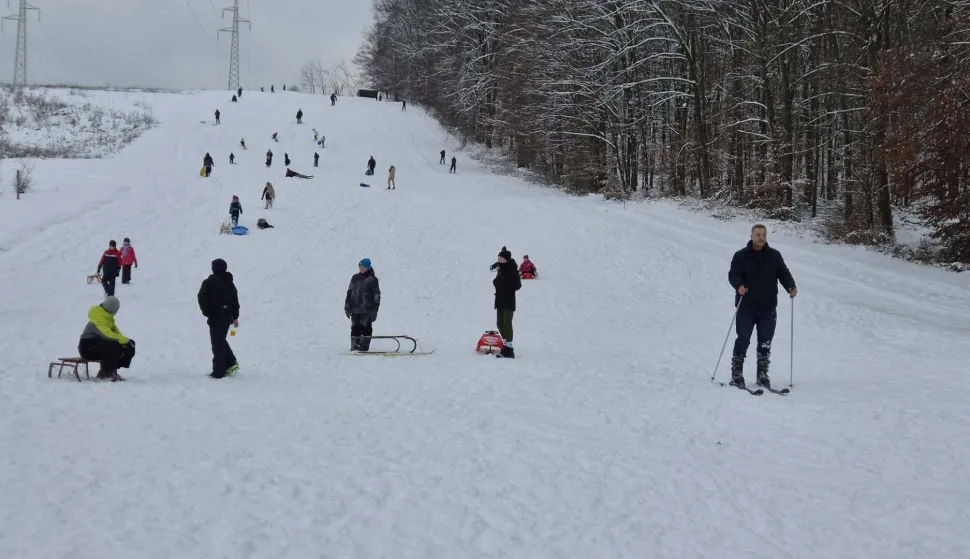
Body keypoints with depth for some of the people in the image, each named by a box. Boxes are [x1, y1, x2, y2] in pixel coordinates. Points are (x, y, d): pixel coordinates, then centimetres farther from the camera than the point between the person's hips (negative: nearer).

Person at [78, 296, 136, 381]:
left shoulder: (108, 317, 5)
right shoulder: (99, 320, -25)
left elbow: (116, 332, 7)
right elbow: (107, 334, -39)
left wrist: (125, 340, -12)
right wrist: (125, 339, -33)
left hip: (98, 344, 9)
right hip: (88, 348, -9)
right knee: (114, 346, -35)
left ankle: (111, 371, 5)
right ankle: (105, 373, -21)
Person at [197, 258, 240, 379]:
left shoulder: (209, 283, -10)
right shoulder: (229, 283, 8)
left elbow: (202, 299, -14)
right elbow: (235, 300, 10)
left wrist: (208, 313, -2)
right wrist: (235, 317, 16)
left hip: (216, 318, -6)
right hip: (227, 317, 6)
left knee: (217, 343, -2)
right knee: (221, 340, 22)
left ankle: (219, 372, 0)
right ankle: (231, 362, 14)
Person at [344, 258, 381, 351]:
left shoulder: (372, 280, -1)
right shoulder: (355, 278, 13)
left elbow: (376, 295, -2)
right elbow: (349, 292, 16)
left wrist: (374, 310, -8)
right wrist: (347, 307, 12)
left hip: (367, 309, -5)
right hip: (355, 309, 5)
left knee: (366, 327, -2)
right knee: (355, 328, 5)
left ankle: (364, 346, 1)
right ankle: (354, 345, 9)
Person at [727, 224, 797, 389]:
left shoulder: (774, 256, 10)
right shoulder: (741, 256, 2)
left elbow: (783, 273, 7)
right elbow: (733, 275, -5)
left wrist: (791, 287, -12)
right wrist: (739, 285, -27)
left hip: (768, 307, 3)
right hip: (746, 307, -3)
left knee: (765, 342, 6)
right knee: (743, 340, -4)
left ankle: (762, 375, 16)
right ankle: (736, 374, 2)